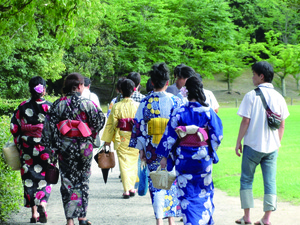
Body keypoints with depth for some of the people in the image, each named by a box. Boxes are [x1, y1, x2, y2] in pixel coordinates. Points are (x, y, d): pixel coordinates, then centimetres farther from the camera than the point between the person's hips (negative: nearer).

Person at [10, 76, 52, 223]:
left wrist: (19, 144, 14)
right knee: (44, 177, 9)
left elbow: (14, 128, 2)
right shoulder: (49, 107, -7)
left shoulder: (22, 107, 0)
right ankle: (42, 204, -14)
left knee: (29, 178, 7)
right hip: (45, 148, -1)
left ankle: (34, 213, 5)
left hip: (27, 149, 1)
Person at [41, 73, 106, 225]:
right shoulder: (87, 103, -5)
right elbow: (100, 120, -6)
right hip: (84, 146, -1)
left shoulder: (58, 104, 0)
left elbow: (49, 126, -3)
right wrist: (91, 135, 11)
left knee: (67, 182, 6)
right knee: (83, 181, 14)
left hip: (65, 147, 1)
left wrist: (50, 147, 1)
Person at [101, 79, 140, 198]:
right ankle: (132, 188, 18)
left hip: (122, 139, -1)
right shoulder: (138, 106, -3)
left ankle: (126, 189, -4)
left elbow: (111, 124, -2)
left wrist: (108, 139, 6)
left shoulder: (116, 106, -5)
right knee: (133, 163, 16)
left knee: (124, 164, 3)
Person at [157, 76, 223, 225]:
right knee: (204, 190, 19)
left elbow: (169, 135, -5)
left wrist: (164, 156, 3)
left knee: (187, 193, 6)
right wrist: (211, 152, 15)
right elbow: (216, 136, -2)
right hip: (203, 157, 1)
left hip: (183, 158, -1)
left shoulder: (179, 112, -8)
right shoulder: (208, 112, -6)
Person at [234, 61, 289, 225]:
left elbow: (245, 122, -10)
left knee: (246, 179, 9)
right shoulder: (278, 97, 3)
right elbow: (282, 125, 6)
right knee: (270, 181, 5)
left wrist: (238, 142, -2)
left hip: (253, 145, -3)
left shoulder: (251, 96, -9)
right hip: (272, 146, 3)